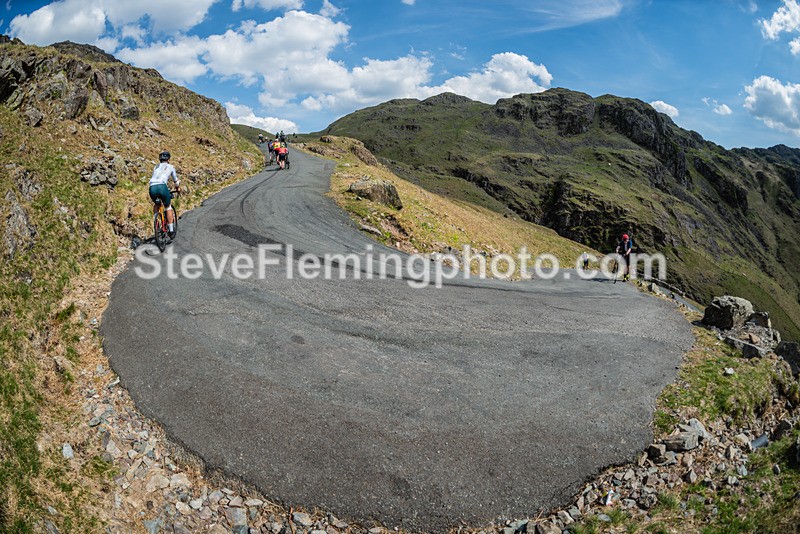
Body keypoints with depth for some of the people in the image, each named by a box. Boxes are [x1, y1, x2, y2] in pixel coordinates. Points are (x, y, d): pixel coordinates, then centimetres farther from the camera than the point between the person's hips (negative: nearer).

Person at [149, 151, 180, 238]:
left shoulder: (156, 167, 30)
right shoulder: (170, 167, 21)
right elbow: (176, 180, 32)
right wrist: (178, 188, 51)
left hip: (152, 187, 3)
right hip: (162, 186, -3)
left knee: (156, 204, 32)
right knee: (168, 207, 15)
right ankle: (171, 230, 10)